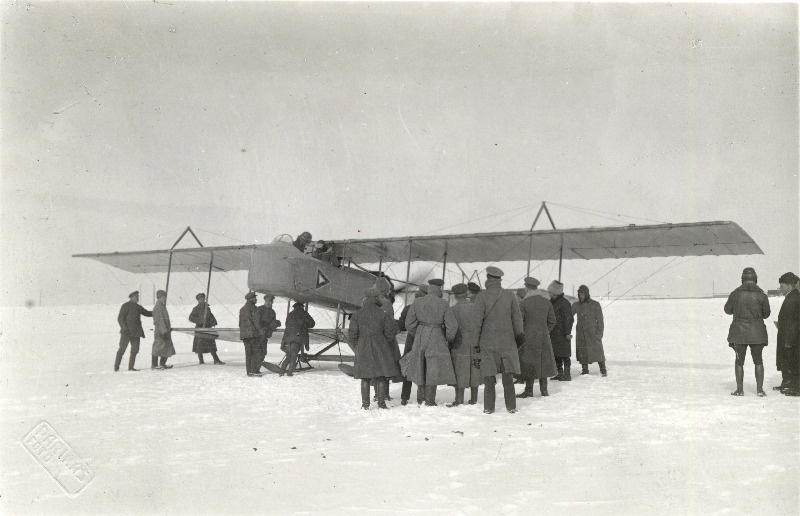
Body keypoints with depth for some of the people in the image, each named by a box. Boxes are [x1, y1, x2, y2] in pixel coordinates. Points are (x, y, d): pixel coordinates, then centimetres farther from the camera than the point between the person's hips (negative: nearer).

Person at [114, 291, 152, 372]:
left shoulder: (138, 307, 16)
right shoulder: (125, 306, -5)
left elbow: (147, 313, 26)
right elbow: (120, 318, -8)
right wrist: (125, 328, -18)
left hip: (136, 332, 7)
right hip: (126, 332, -7)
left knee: (135, 349, 4)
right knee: (122, 349, -5)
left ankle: (131, 367, 10)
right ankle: (116, 367, 1)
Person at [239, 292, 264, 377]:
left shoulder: (242, 309, 18)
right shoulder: (253, 308, -7)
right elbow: (256, 321, -13)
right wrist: (261, 330, -8)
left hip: (244, 334, 8)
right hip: (253, 333, -8)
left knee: (248, 353, 9)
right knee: (256, 352, -4)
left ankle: (249, 371, 8)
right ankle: (254, 370, -10)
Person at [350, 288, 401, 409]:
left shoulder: (357, 315, 0)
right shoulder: (384, 314, -4)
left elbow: (352, 334, 0)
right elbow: (390, 332, -4)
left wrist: (357, 347, 14)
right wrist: (387, 345, 12)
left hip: (363, 349, 1)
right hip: (381, 348, -1)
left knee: (365, 378, 8)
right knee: (382, 377, 5)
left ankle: (365, 404, 7)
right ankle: (381, 402, 3)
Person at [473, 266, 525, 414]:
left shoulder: (482, 296, -7)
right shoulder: (510, 295, 2)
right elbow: (517, 317, 7)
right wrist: (519, 334, 18)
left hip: (488, 342, -2)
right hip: (507, 341, 2)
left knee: (489, 375, 3)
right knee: (508, 375, 8)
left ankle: (489, 407, 4)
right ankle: (511, 406, 10)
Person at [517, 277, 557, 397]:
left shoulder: (523, 303, -13)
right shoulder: (546, 302, 3)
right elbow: (552, 321, 7)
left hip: (529, 338, -4)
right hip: (544, 338, 5)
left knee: (529, 363, 2)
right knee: (543, 362, 13)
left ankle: (529, 391, 5)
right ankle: (544, 389, 17)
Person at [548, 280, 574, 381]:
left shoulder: (564, 303, -12)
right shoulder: (551, 302, 13)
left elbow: (568, 319, -14)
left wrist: (567, 333, -17)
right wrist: (548, 331, 19)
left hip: (562, 334, -8)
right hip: (553, 334, 8)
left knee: (564, 355, -4)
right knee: (556, 355, 12)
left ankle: (567, 374, 2)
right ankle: (560, 373, 20)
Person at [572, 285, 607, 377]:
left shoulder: (595, 305, -2)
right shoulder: (576, 305, 5)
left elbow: (600, 320, -2)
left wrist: (599, 333, -8)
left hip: (592, 332, -3)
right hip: (581, 333, 3)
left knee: (597, 350, -4)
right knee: (582, 352, 4)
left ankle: (603, 369, 7)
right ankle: (584, 369, 16)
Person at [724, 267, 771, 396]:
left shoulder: (735, 294, -6)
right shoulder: (761, 295, -5)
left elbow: (728, 310, 6)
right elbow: (766, 314, 4)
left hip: (739, 332, -1)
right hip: (757, 332, 1)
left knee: (739, 361, 8)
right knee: (758, 361, 13)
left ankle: (739, 389, 9)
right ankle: (760, 389, 10)